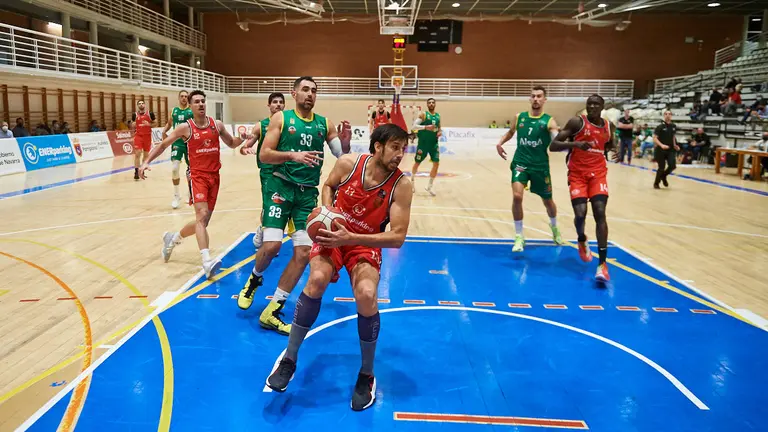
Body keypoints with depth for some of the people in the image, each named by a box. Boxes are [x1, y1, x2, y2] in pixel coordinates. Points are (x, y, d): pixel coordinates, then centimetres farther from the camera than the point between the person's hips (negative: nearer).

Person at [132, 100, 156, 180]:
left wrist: (149, 124, -15)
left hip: (147, 136, 0)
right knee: (137, 153, -11)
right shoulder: (135, 114, 5)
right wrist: (133, 124, -8)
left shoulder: (150, 113, 0)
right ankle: (136, 172, -10)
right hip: (138, 135, 0)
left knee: (146, 154, 8)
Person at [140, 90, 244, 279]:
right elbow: (163, 145, 2)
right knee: (202, 215, -23)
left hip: (214, 176, 5)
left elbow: (231, 144, 19)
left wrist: (242, 138, -3)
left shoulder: (217, 125, 5)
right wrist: (146, 162, -10)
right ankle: (207, 262, -31)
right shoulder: (185, 127, -4)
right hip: (198, 176, -5)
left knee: (203, 221, 11)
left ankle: (173, 238, 37)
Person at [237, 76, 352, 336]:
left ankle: (271, 312, 10)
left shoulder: (324, 124, 8)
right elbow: (263, 154, -8)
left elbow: (342, 157, 7)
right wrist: (293, 154, -23)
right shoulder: (281, 118, -1)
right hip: (281, 185, -4)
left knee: (304, 252, -2)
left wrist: (346, 142, -14)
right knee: (272, 245, -16)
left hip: (308, 192, 4)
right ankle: (254, 279, 22)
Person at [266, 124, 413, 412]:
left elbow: (398, 237, -23)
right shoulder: (347, 163, -16)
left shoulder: (401, 186, -20)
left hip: (366, 244, -1)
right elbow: (328, 186, 7)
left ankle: (366, 375, -1)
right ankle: (289, 359, -6)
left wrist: (350, 238, -31)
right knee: (316, 280, -27)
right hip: (333, 234, 1)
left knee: (367, 295, -26)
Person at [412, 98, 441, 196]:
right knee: (417, 163, 9)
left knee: (436, 164, -5)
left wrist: (439, 132, 1)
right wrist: (426, 127, -28)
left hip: (434, 143, 4)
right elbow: (414, 126, -16)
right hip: (423, 143, -4)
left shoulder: (438, 116, 9)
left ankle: (429, 186, 7)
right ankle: (412, 180, 37)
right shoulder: (423, 114, -7)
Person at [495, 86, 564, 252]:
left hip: (540, 165, -1)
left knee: (547, 201, 14)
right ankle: (519, 236, -4)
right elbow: (511, 132, 23)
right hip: (520, 163, 1)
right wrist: (500, 143, 6)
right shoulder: (519, 117, 3)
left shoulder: (549, 121, -7)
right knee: (517, 196, -20)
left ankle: (554, 227, 47)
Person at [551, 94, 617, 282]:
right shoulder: (576, 122, -7)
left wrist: (614, 152, 6)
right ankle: (582, 241, 24)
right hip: (577, 174, -3)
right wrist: (575, 143, -28)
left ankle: (603, 264, -12)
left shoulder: (609, 126, 7)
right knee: (580, 214, -14)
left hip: (598, 173, 3)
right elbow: (553, 145, -12)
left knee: (600, 213, -13)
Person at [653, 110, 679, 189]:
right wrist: (661, 145, -26)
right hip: (660, 150, -4)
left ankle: (663, 176, 23)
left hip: (670, 150, 4)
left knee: (672, 166, -9)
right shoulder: (660, 127, -10)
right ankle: (656, 183, 20)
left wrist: (675, 145, 8)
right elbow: (654, 138, -12)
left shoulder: (674, 126, 6)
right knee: (661, 167, -1)